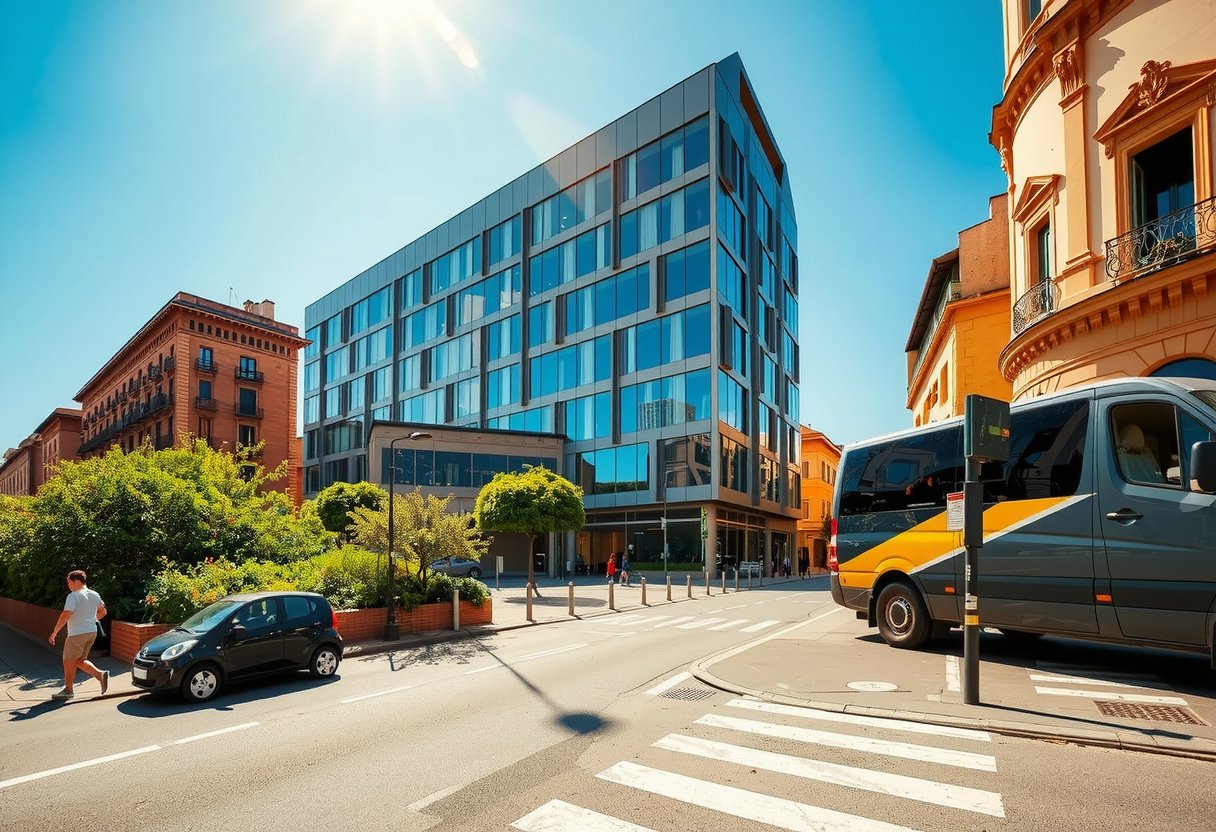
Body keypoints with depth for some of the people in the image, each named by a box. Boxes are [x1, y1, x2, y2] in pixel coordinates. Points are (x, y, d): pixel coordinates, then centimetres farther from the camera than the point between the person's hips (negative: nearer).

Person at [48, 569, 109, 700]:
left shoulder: (73, 596, -14)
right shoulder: (94, 595, 9)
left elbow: (65, 615, -22)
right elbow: (102, 612, 20)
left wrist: (54, 632, -14)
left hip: (77, 634, -8)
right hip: (92, 632, 8)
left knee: (69, 661, 8)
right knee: (80, 660, 18)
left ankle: (68, 689, 17)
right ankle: (101, 674, 1)